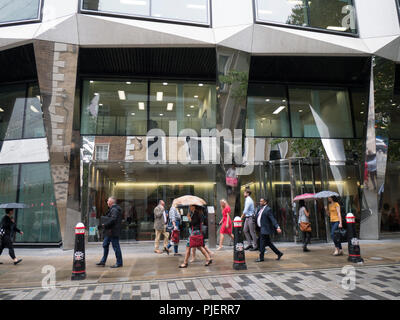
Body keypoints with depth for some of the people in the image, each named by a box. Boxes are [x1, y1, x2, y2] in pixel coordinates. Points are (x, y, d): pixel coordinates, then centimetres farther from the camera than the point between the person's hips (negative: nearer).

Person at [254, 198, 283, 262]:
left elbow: (273, 219, -21)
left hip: (265, 229, -9)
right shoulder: (261, 209, 13)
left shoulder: (268, 209, -15)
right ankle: (279, 253, 25)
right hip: (262, 228, 9)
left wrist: (277, 227, -28)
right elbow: (256, 217, 19)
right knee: (268, 243, 15)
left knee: (262, 243, -3)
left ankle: (261, 257, 8)